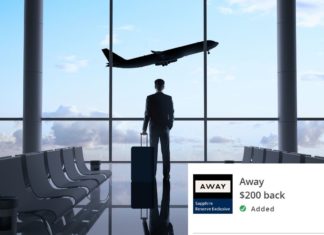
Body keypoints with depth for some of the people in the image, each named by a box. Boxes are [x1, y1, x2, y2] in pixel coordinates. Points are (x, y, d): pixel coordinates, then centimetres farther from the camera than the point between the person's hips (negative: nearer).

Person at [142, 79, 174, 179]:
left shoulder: (150, 98, -7)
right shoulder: (168, 98, -1)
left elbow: (147, 114, -8)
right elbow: (171, 114, 2)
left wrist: (144, 129, -1)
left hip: (154, 128, -1)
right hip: (165, 128, 1)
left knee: (153, 152, 4)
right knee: (166, 152, 4)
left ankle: (152, 173, 3)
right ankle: (166, 174, 3)